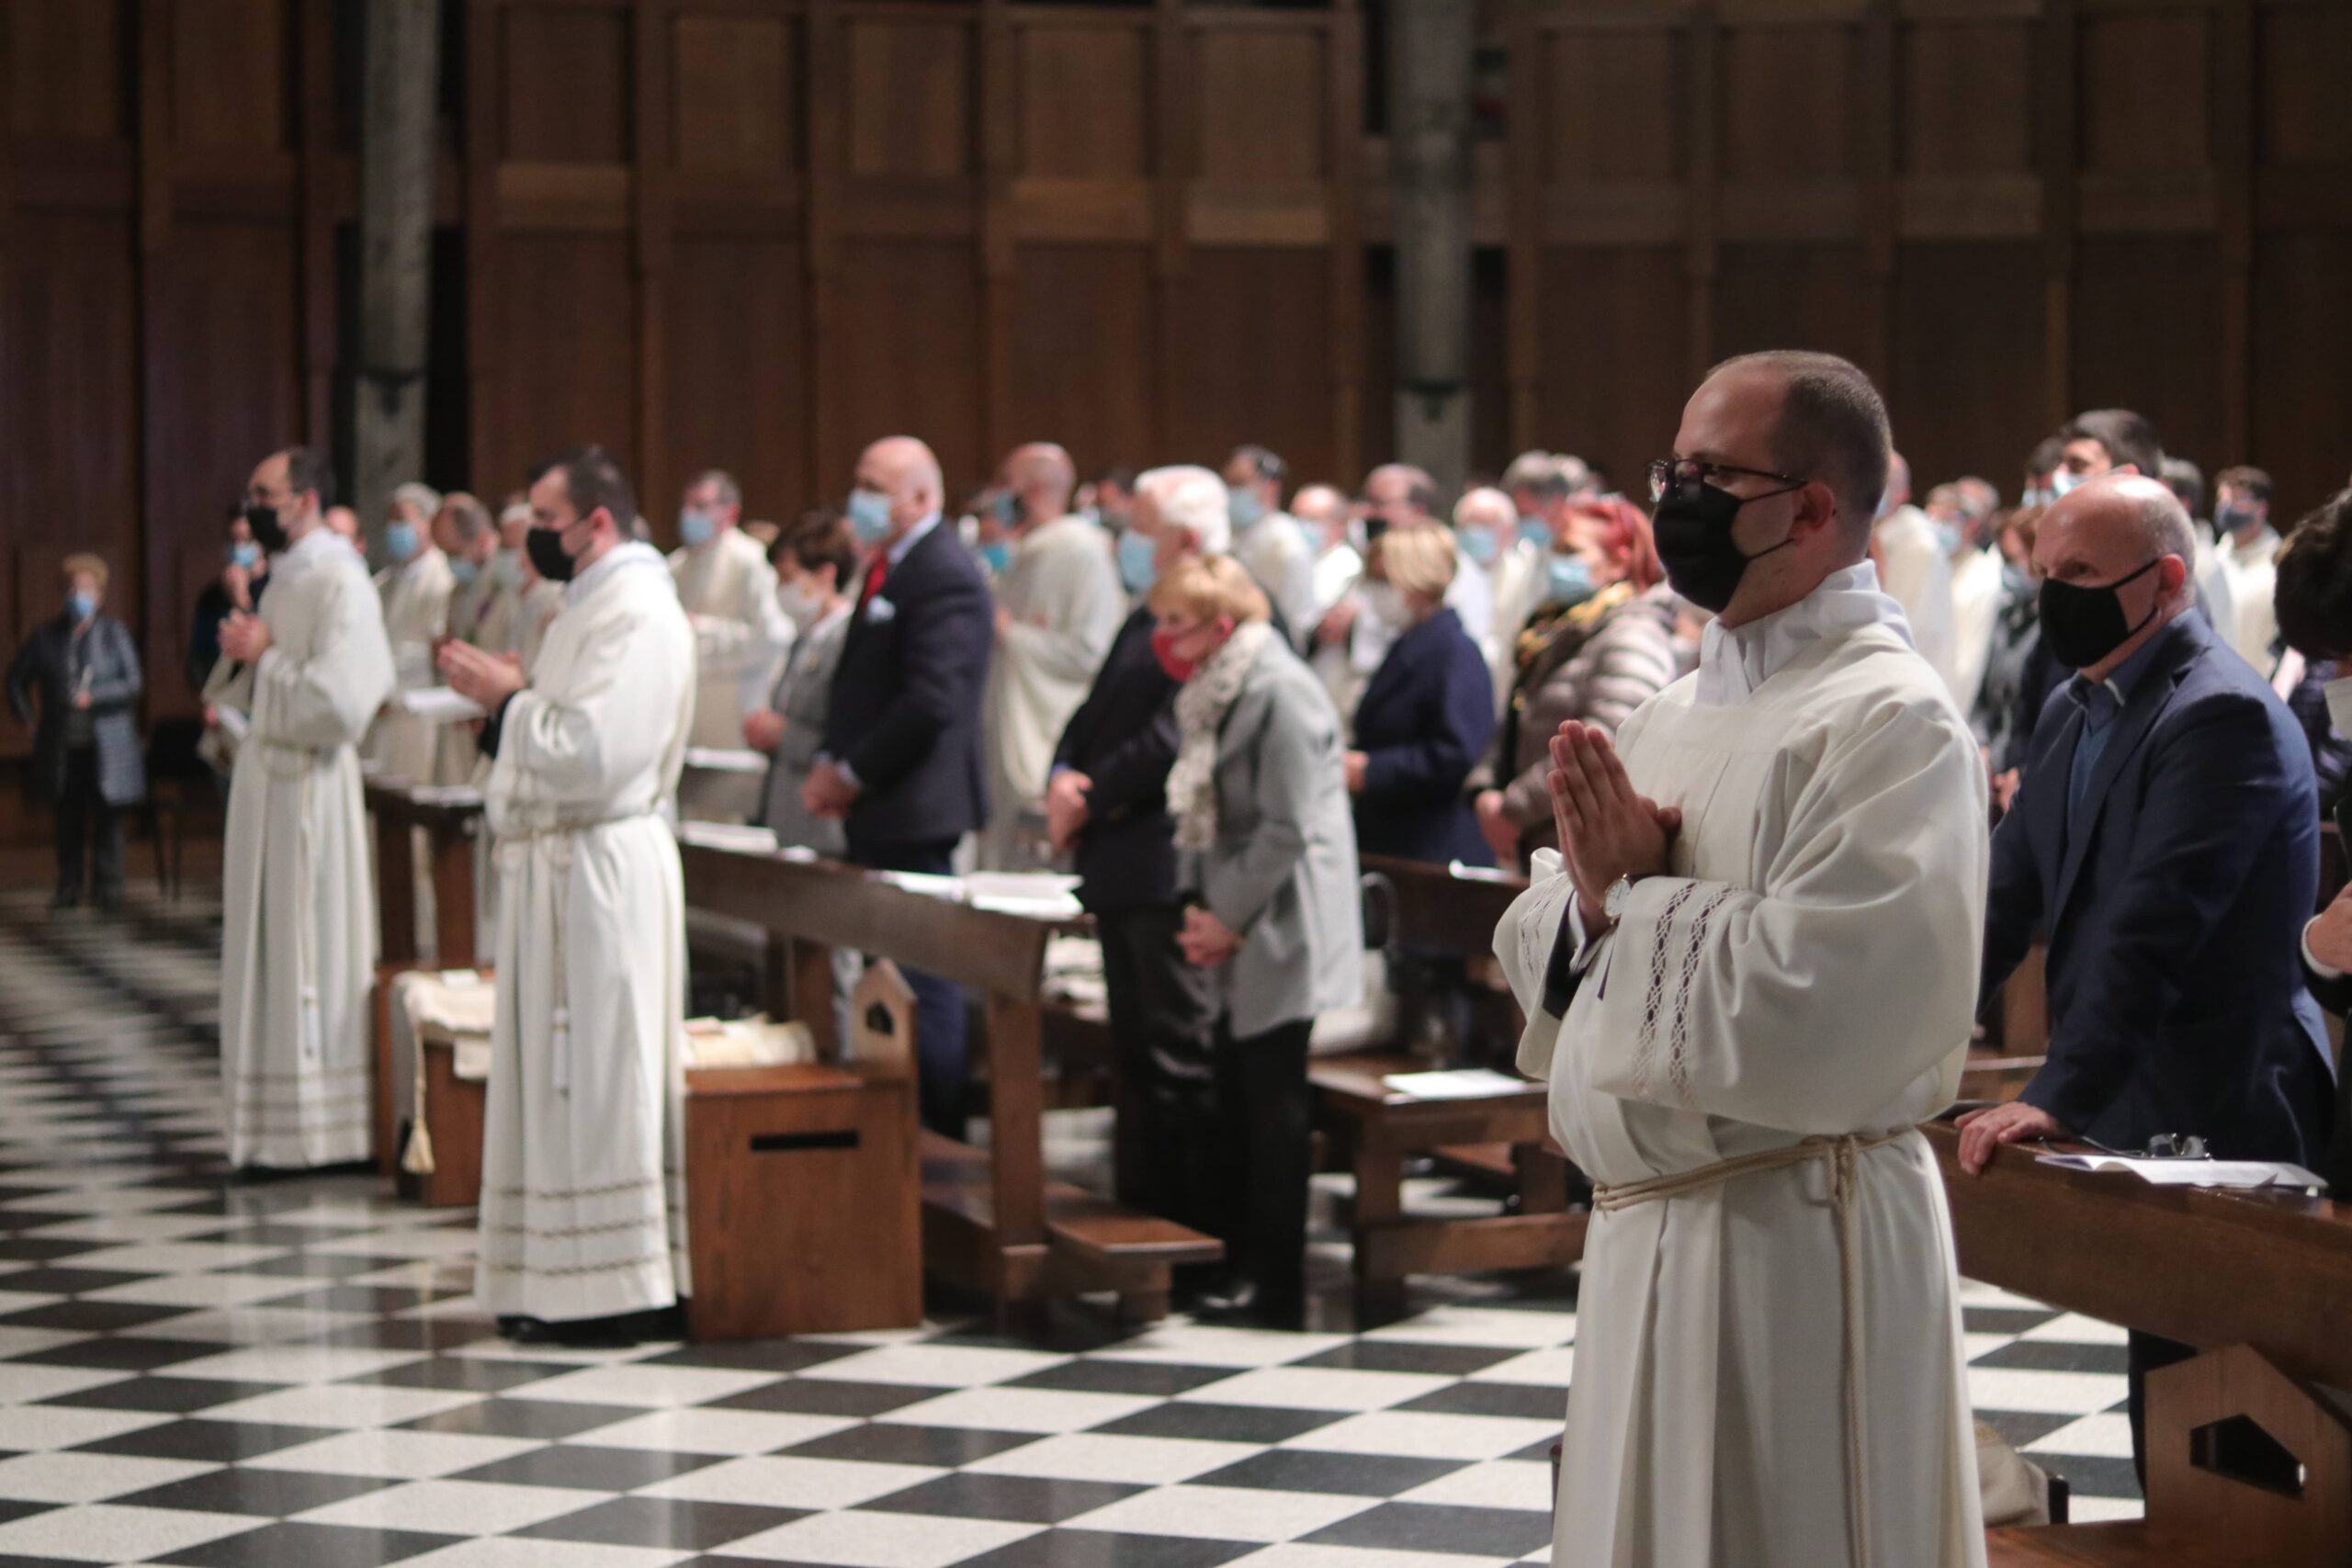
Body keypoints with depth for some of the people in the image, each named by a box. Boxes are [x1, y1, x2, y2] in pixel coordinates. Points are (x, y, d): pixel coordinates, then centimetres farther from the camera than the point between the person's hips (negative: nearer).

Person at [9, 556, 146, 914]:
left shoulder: (114, 633, 1)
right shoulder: (47, 635, 6)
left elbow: (133, 682, -2)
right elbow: (18, 678, 17)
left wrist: (93, 696, -14)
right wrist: (26, 717, 7)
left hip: (106, 746, -2)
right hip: (62, 746, 2)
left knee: (106, 817, -2)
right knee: (68, 818, 8)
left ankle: (109, 891, 4)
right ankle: (69, 887, 17)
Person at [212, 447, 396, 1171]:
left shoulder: (339, 583, -15)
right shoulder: (284, 579, 14)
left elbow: (339, 700, -24)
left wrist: (266, 654, -14)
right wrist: (241, 654, 1)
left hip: (310, 784, -9)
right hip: (265, 778, 9)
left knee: (314, 952, -4)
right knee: (270, 949, 12)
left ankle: (329, 1130, 3)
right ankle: (282, 1124, 19)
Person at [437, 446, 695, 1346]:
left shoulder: (636, 614, -15)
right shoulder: (591, 607, 18)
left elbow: (594, 754, -24)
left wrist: (509, 699, -13)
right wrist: (504, 700, 8)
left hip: (599, 869, -10)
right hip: (554, 866, 10)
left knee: (597, 1073, -6)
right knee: (560, 1075, 11)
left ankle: (620, 1290, -1)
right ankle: (563, 1284, 16)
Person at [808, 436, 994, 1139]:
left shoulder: (944, 577, -15)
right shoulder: (885, 568, 16)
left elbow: (931, 701, -23)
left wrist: (852, 773, -15)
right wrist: (830, 764, 7)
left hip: (913, 812, -10)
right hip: (876, 814, 10)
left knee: (923, 982, -4)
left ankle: (936, 1138, 2)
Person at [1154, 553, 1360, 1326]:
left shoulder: (1280, 691, -15)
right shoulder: (1209, 695, 15)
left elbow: (1287, 828, -18)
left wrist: (1229, 920, -13)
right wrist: (1196, 906, 7)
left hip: (1282, 934, -9)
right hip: (1238, 940, 9)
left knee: (1274, 1109, -4)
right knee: (1232, 1105, 10)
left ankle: (1274, 1283, 2)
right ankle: (1239, 1260, 18)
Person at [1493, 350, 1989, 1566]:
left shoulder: (1892, 720, -14)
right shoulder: (1677, 714, 13)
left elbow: (1822, 1004, -26)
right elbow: (1538, 947, 16)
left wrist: (1636, 896, -13)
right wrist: (1590, 900, -7)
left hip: (1797, 1240, -8)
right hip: (1642, 1232, 8)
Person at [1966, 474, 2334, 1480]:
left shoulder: (2223, 714, -17)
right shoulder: (2071, 716, 12)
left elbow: (2152, 926, -25)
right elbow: (2007, 897, 12)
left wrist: (2058, 1096, -30)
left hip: (2216, 1129, -9)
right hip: (2135, 1121, 9)